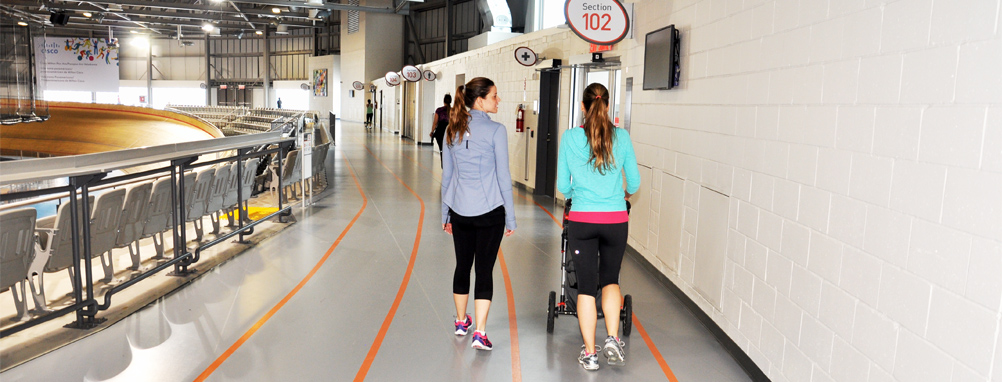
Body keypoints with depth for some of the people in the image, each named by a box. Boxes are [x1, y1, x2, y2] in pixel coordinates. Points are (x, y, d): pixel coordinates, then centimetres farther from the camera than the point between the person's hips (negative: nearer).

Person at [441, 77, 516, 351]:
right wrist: (510, 217, -2)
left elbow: (446, 175, 10)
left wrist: (446, 214, 18)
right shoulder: (495, 130, -11)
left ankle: (461, 321, 33)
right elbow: (503, 177, -9)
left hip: (459, 211, 5)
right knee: (484, 269, 1)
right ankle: (479, 333, -1)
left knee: (462, 265, 18)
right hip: (489, 211, -5)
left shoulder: (452, 130, 4)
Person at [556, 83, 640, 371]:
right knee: (610, 279, 20)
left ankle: (589, 353, 14)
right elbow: (634, 182, 6)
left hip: (582, 220, -1)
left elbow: (562, 186, 3)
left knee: (586, 285, 8)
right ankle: (612, 339, 7)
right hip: (615, 220, 1)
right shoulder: (621, 137, -1)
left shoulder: (570, 137, -3)